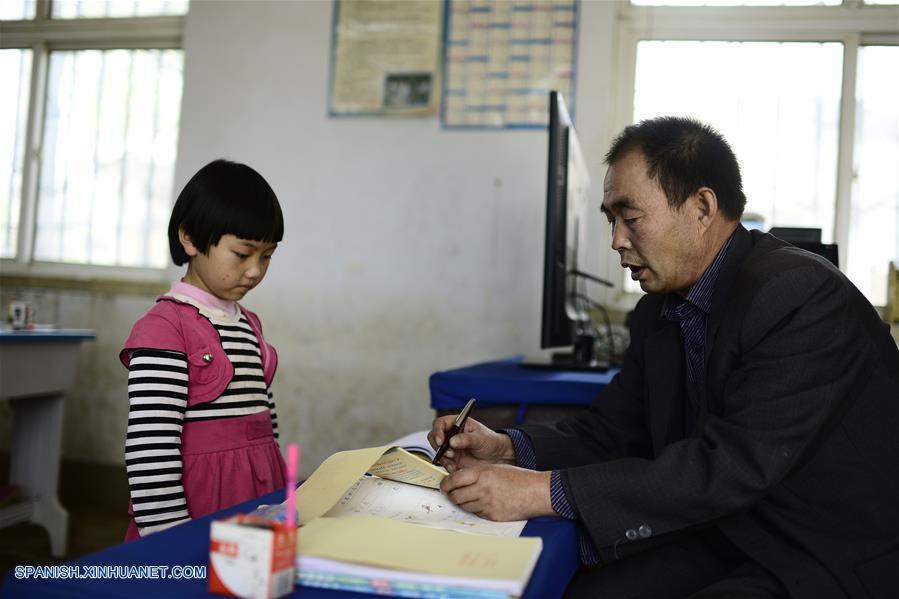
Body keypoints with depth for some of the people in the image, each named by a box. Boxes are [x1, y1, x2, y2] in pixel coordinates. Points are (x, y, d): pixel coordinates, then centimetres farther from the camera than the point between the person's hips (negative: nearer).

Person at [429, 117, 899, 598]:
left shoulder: (803, 297, -22)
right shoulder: (657, 313, 5)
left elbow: (733, 465, -30)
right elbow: (610, 430, 7)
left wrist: (548, 491, -32)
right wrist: (507, 448, -12)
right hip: (719, 542, 7)